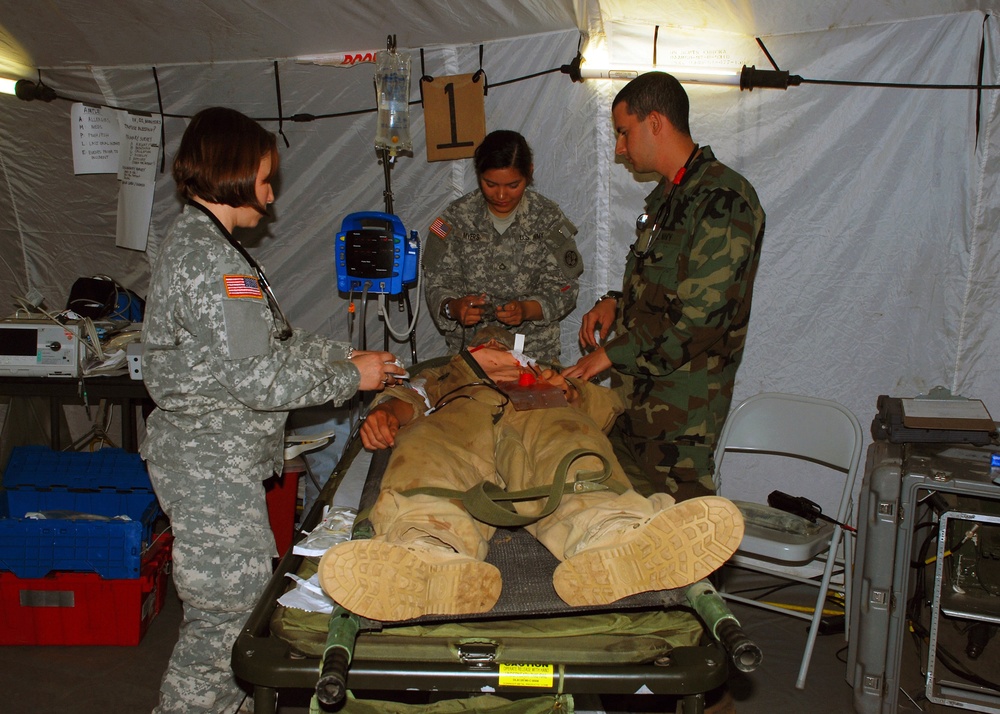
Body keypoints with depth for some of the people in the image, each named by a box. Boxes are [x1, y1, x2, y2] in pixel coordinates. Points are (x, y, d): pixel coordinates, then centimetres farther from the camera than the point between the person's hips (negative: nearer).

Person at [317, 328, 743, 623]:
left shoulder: (543, 376, 46)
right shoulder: (448, 376, 47)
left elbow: (607, 403, 31)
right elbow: (411, 395, 25)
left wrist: (569, 390, 9)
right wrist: (387, 412, 1)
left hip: (541, 415, 0)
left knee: (567, 443, -37)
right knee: (427, 459, -38)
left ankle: (610, 542, -69)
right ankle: (430, 558, -68)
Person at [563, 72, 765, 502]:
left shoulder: (724, 199, -17)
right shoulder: (667, 195, 15)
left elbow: (702, 316, -22)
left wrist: (613, 353, -16)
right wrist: (615, 302, 7)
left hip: (681, 402, -9)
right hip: (634, 392, 9)